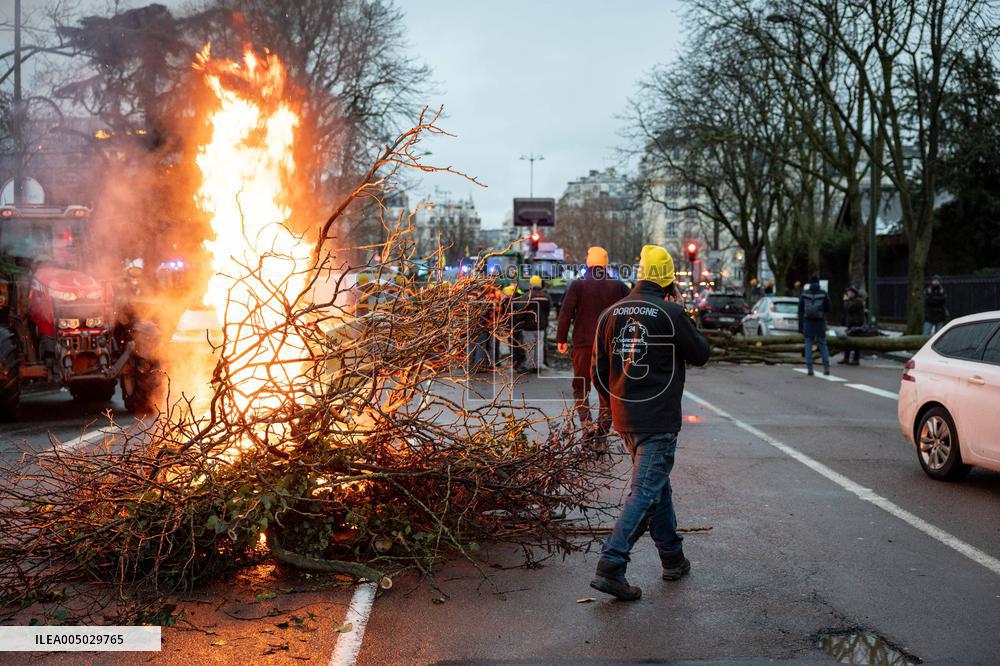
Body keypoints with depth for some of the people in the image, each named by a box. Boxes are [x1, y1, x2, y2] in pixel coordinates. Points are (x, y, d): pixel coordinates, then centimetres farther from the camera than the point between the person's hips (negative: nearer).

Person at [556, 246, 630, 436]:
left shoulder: (577, 285, -2)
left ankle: (586, 421, -12)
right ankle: (603, 428, 10)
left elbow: (565, 313, -6)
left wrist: (561, 339, -1)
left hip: (583, 344, -2)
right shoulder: (619, 286, 5)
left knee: (580, 385, 8)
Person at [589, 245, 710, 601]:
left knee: (658, 484, 20)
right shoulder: (671, 313, -12)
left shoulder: (611, 314, 5)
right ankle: (610, 567, -12)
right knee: (645, 492, -4)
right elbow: (700, 355, 0)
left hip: (625, 420, 7)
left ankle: (673, 558, 32)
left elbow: (599, 371, 10)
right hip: (659, 420, -7)